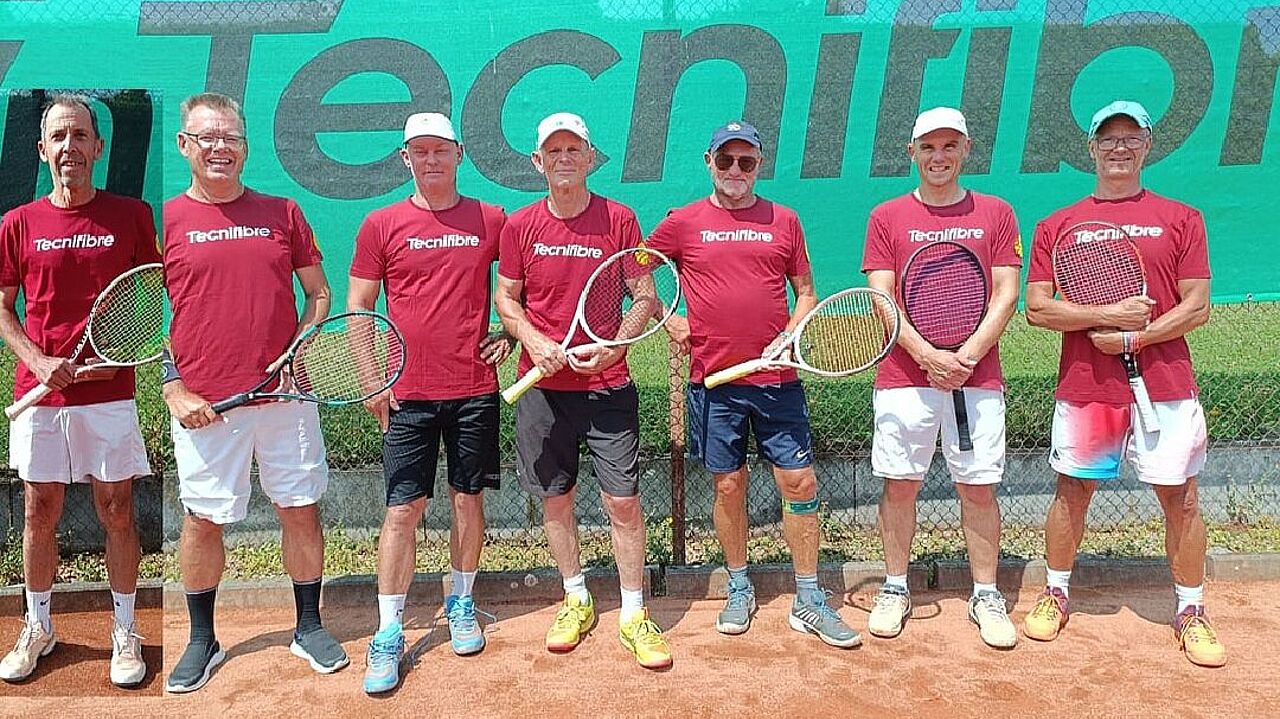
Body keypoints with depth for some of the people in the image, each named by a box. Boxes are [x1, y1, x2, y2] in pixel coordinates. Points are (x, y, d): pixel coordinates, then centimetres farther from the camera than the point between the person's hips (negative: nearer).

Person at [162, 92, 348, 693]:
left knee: (301, 509, 8)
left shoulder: (283, 213, 7)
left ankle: (309, 627, 24)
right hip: (204, 404, -1)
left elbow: (318, 293, 13)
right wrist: (174, 391, -6)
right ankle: (202, 641, 26)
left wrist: (298, 350, -4)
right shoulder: (164, 220, 2)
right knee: (203, 519, 8)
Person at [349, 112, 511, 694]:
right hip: (408, 395, -1)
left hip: (475, 390, 1)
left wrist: (510, 334, 6)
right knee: (402, 510, 0)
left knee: (468, 499, 10)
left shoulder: (491, 221, 4)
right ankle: (389, 634, 9)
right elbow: (357, 308, 4)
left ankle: (461, 604, 29)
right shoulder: (381, 225, 2)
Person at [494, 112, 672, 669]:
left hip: (608, 385, -2)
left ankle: (634, 615, 14)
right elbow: (506, 299, 9)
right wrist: (533, 340, -10)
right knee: (555, 497, 11)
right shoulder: (519, 226, 2)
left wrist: (614, 345, -16)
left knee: (623, 500, -1)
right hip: (544, 386, 2)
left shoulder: (619, 220, -2)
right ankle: (576, 601, 30)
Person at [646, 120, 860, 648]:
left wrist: (790, 335, -5)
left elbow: (806, 293, 13)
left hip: (777, 380, 1)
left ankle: (809, 601, 13)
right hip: (713, 381, 0)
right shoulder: (683, 223, 5)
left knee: (799, 483, 1)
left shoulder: (783, 220, 8)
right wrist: (668, 319, 5)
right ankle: (739, 590, 25)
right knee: (729, 486, 8)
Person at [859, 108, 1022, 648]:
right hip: (903, 378, 0)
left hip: (978, 378, 1)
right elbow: (881, 300, -2)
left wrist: (966, 355, -12)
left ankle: (985, 595, 18)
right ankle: (895, 590, 19)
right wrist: (929, 355, -14)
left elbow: (1006, 296, 2)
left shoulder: (996, 214, 8)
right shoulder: (887, 218, 6)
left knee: (978, 487, 5)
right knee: (900, 483, 5)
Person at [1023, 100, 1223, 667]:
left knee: (1180, 497, 4)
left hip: (1164, 383, 0)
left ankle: (1190, 612, 19)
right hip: (1083, 387, 1)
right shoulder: (1058, 225, 8)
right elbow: (1037, 307, 0)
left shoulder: (1181, 219, 6)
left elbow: (1196, 308, 0)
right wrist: (1108, 314, -13)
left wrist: (1132, 339, -12)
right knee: (1072, 492, 9)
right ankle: (1056, 595, 25)